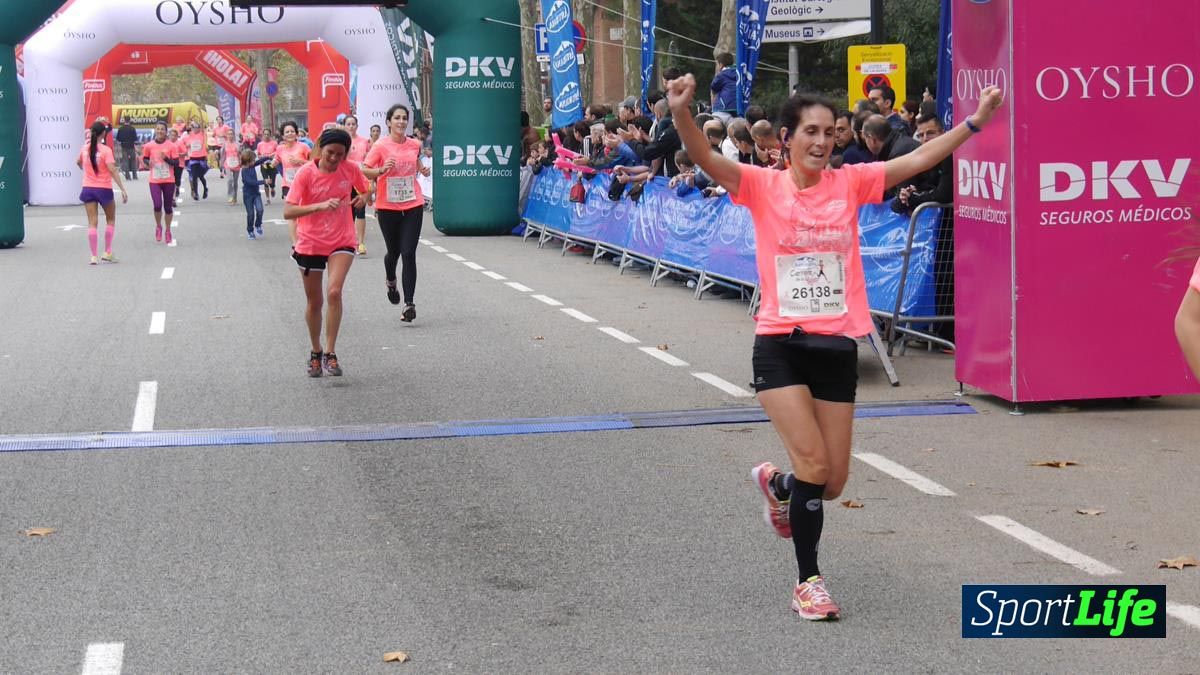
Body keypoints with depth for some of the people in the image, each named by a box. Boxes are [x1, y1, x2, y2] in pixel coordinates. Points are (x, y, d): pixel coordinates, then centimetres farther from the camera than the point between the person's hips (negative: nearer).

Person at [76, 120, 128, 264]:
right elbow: (113, 171, -20)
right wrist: (123, 189, -19)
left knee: (92, 222, 4)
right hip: (104, 189, -3)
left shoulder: (85, 149, 0)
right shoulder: (106, 150, -14)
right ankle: (107, 252, 12)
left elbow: (78, 162, 21)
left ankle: (93, 256, -1)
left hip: (88, 188, 3)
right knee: (110, 220, 16)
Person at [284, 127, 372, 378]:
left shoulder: (350, 169, -7)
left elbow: (367, 189, 14)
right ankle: (316, 352, 32)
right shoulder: (305, 173, -14)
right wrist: (321, 206, -34)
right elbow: (288, 211, -21)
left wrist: (363, 197, -11)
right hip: (310, 244, 0)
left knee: (334, 292, -21)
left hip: (341, 242, 0)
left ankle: (330, 353, -14)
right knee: (314, 301, 11)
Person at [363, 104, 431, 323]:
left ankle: (409, 303, -9)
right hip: (388, 206, -1)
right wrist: (382, 170, -23)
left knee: (409, 254, -8)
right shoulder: (380, 146, -7)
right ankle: (391, 281, 48)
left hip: (413, 205, 1)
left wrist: (423, 169, 5)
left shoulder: (415, 145, 4)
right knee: (394, 251, 13)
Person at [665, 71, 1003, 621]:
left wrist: (975, 121, -8)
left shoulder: (850, 183, 4)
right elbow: (707, 159, -19)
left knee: (833, 482, 8)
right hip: (781, 347, -3)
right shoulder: (762, 186, -3)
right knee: (814, 464, -14)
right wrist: (682, 114, -37)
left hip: (838, 347, 3)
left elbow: (919, 159, 1)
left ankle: (778, 486, 44)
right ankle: (808, 581, 4)